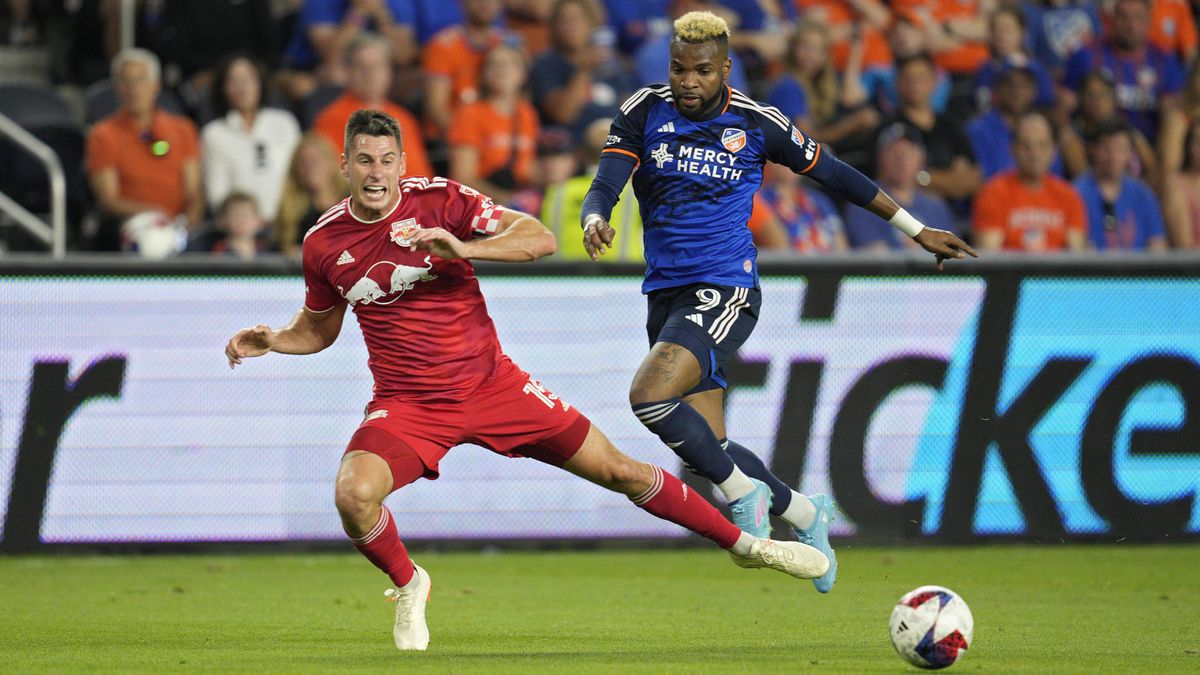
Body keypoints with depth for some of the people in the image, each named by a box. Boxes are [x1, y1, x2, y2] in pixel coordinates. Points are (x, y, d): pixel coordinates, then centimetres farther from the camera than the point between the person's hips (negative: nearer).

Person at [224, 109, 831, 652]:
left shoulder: (439, 200, -10)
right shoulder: (323, 244, -3)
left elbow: (540, 239, -16)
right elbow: (318, 329, 16)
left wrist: (461, 248, -30)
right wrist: (268, 341, -4)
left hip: (489, 381, -1)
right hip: (406, 403, 1)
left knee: (619, 471, 3)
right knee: (353, 494, -29)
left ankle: (743, 544, 22)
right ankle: (408, 584, 3)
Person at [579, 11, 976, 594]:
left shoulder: (754, 122, -5)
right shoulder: (645, 112, -1)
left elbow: (830, 173, 7)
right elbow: (602, 188, -8)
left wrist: (917, 231, 13)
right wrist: (594, 222, -34)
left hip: (725, 290, -4)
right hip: (665, 294, 4)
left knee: (649, 396, -26)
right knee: (708, 451, 4)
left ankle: (744, 493, -8)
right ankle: (805, 513, 27)